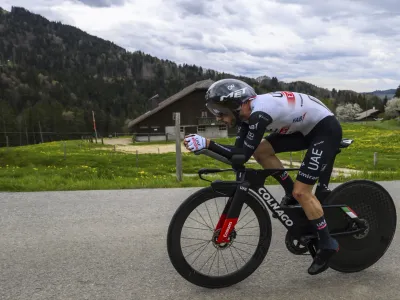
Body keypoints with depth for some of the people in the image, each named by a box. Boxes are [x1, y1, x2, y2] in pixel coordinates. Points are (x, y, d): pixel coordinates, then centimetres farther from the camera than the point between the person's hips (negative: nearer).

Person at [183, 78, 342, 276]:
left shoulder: (259, 114, -30)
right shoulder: (247, 111, -3)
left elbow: (242, 155, -30)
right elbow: (239, 150, -6)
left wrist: (206, 143, -33)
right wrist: (205, 145, -15)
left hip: (326, 129, -9)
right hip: (307, 127, 9)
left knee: (301, 191, -12)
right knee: (260, 151, -3)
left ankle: (327, 245, 5)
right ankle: (292, 194, 13)